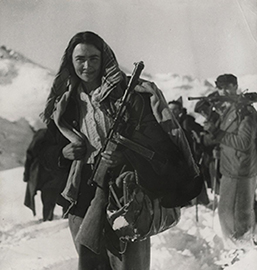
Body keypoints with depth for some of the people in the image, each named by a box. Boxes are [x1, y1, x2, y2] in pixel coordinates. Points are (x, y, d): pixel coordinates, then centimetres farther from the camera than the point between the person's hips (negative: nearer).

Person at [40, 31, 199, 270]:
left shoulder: (128, 93, -4)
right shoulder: (64, 103, 12)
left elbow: (158, 141, -8)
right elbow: (47, 154, 20)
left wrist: (124, 155, -22)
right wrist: (63, 153, -1)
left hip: (125, 195, -4)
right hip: (83, 200, 5)